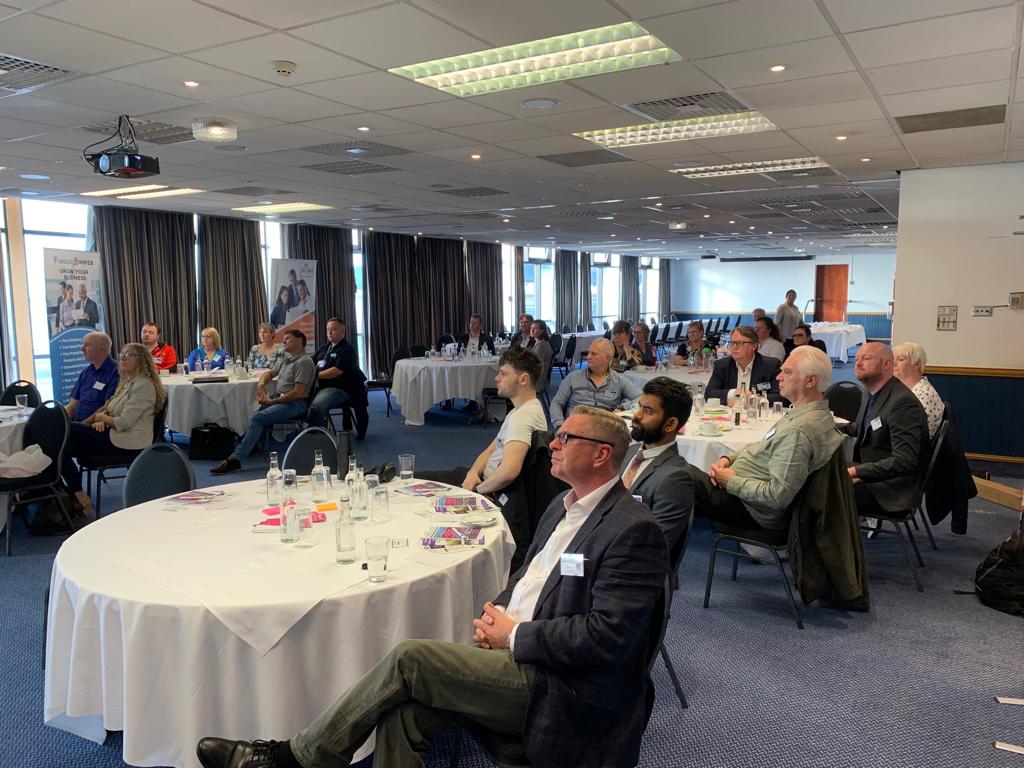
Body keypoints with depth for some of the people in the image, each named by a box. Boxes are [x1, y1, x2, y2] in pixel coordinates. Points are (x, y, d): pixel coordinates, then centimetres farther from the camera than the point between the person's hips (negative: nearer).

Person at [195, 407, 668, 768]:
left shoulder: (633, 531, -16)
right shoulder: (564, 506, 13)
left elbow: (607, 636, -22)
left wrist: (514, 636, -14)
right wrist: (497, 613, 1)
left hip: (555, 686, -7)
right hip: (518, 655, 8)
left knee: (409, 658, -17)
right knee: (404, 710, -16)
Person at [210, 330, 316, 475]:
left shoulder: (304, 362, -8)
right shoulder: (287, 359, 22)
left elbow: (297, 393, -17)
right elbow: (270, 373, 33)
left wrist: (272, 401, -15)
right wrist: (261, 384, 9)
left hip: (294, 404, -9)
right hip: (278, 399, 9)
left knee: (258, 418, -26)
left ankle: (235, 459, -29)